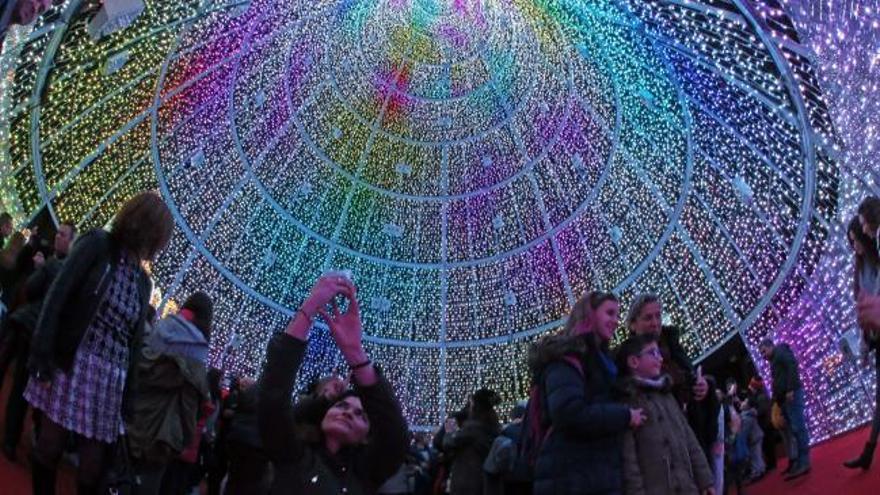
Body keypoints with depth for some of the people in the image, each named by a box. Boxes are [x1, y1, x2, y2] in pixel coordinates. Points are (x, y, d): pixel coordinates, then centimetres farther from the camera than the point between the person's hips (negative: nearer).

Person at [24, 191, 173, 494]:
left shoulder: (142, 281, 15)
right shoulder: (98, 244, 0)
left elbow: (135, 341, 13)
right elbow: (57, 296, -8)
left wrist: (129, 397, 8)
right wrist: (42, 357, -17)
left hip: (112, 377, 4)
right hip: (70, 364, -4)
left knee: (93, 464, 3)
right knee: (50, 446, 1)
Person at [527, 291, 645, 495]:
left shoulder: (598, 358, 23)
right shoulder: (568, 356, -7)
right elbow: (569, 412, -23)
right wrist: (625, 416, -13)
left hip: (600, 477, 10)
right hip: (573, 477, -10)